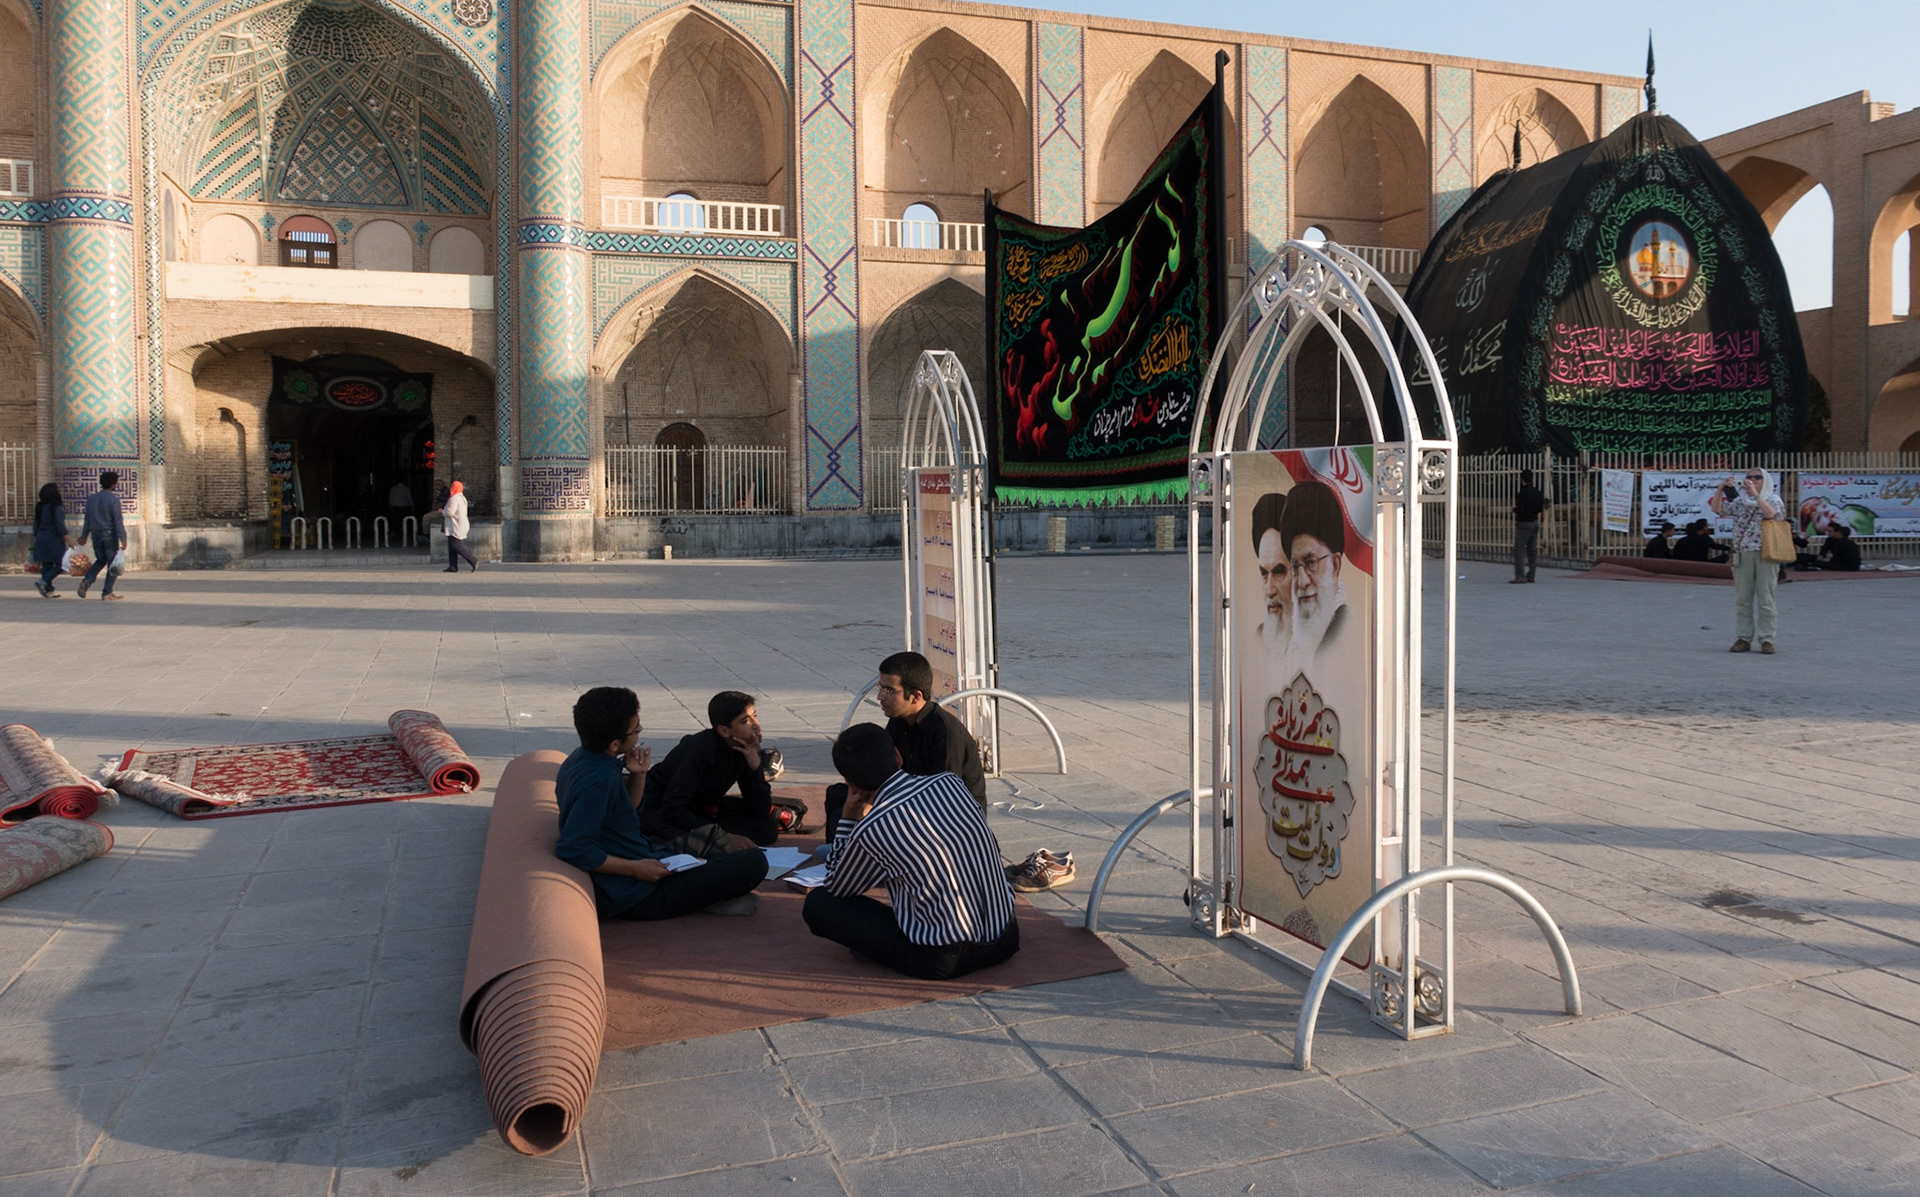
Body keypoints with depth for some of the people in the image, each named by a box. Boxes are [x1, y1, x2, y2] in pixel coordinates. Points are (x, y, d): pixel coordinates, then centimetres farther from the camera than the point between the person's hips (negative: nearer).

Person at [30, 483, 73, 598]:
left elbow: (36, 525, 14)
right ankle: (42, 582, -13)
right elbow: (59, 523, -19)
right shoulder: (57, 507, -12)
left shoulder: (39, 507, 10)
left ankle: (49, 590, 10)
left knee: (46, 565, 9)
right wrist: (67, 537, -21)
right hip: (54, 539, -7)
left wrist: (36, 538, 21)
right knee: (60, 564, 1)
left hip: (41, 538, 7)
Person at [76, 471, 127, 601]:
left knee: (101, 560, 20)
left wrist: (84, 536, 19)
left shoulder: (91, 498, 8)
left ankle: (87, 580, -3)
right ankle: (107, 592, 0)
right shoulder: (113, 499, -11)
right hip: (109, 534, -6)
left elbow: (87, 519, 12)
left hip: (96, 533, 6)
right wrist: (123, 539, -15)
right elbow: (118, 521, -15)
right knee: (112, 562, 2)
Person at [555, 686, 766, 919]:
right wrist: (635, 869, -23)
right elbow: (571, 849, -30)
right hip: (633, 896, -10)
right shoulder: (599, 779, -26)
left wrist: (637, 775, -2)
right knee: (755, 862, -14)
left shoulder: (581, 758, 4)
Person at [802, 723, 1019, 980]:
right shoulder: (950, 783, -2)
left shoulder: (870, 830, -15)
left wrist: (849, 816, 6)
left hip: (943, 962, -5)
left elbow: (835, 888, 6)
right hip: (1007, 940, 6)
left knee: (817, 904, 1)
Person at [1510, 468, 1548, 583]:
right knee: (1532, 549, 12)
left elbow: (1520, 509, -20)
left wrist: (1514, 510, 0)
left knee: (1519, 549, -6)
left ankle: (1520, 576, -12)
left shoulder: (1522, 493, -17)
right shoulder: (1537, 492, 5)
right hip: (1535, 522, 8)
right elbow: (1540, 508, 7)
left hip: (1523, 523, -8)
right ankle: (1531, 575, 15)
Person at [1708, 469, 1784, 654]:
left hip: (1765, 554, -3)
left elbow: (1771, 513, -15)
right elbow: (1717, 509, 3)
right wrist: (1721, 488, -9)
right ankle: (1743, 638, 7)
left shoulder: (1773, 499, 6)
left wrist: (1755, 494, -17)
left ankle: (1767, 639, -1)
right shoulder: (1739, 502, 14)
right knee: (1742, 599, 3)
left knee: (1765, 599, -4)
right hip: (1743, 554, 3)